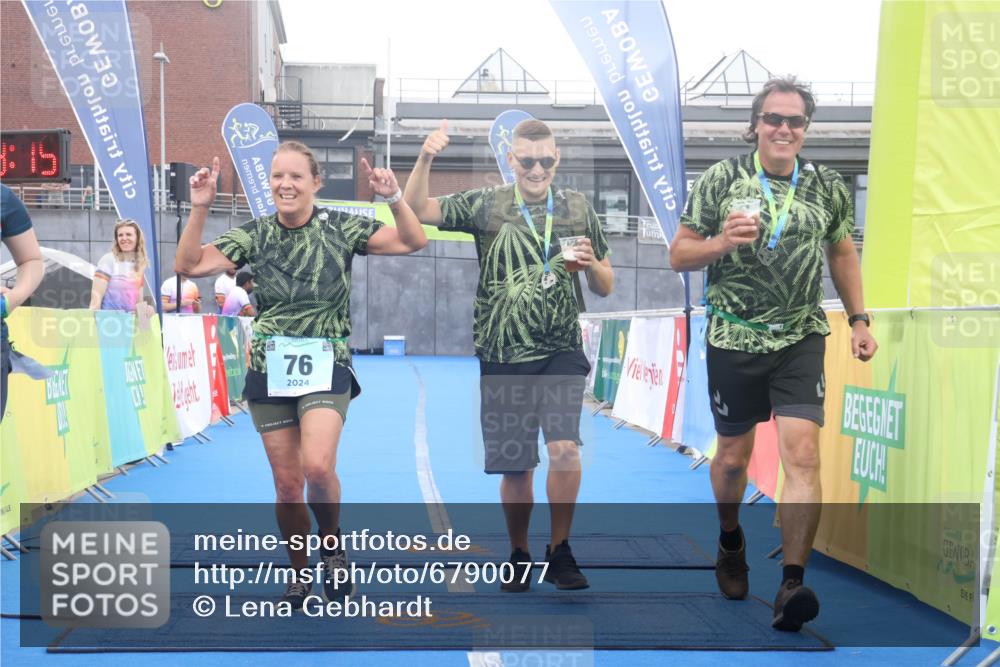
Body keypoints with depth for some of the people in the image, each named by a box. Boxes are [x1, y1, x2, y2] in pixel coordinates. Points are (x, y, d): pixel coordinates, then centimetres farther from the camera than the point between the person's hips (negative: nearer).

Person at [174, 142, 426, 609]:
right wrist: (199, 209, -15)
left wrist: (394, 198, -23)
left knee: (318, 466, -23)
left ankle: (332, 542, 7)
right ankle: (300, 575, 27)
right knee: (287, 484, 6)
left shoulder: (339, 228, -3)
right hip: (270, 371, 2)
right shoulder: (254, 234, 2)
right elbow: (189, 265, -4)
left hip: (325, 366, -2)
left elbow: (413, 242, -7)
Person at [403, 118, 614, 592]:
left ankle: (560, 553, 0)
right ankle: (519, 557, 28)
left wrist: (590, 264, -10)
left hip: (561, 353, 0)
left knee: (564, 447, -18)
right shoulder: (485, 205, 3)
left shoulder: (579, 209, 6)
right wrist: (425, 159, -19)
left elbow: (605, 287, 11)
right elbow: (417, 210, -4)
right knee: (515, 466, 7)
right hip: (503, 357, 0)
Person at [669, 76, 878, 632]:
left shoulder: (829, 187, 3)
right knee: (733, 455, 12)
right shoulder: (721, 180, -4)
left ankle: (791, 585, -12)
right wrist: (724, 241, -21)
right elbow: (679, 256, -2)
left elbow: (843, 253, 17)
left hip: (801, 340, 1)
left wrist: (858, 320, 11)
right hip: (733, 340, 0)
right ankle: (730, 542, 41)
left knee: (802, 454, -14)